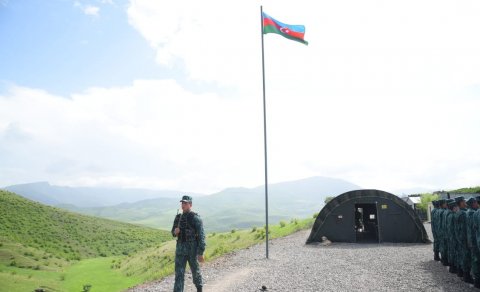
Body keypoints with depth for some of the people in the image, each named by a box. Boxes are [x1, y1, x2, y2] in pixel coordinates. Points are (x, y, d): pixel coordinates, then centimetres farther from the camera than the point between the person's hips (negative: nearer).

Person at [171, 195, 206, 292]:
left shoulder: (196, 218, -13)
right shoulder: (178, 217, 6)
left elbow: (201, 236, -15)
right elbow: (173, 232, 18)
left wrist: (200, 253, -19)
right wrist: (175, 232, -9)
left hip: (193, 248, -4)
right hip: (180, 248, 4)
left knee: (195, 271, 13)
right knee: (179, 273, -1)